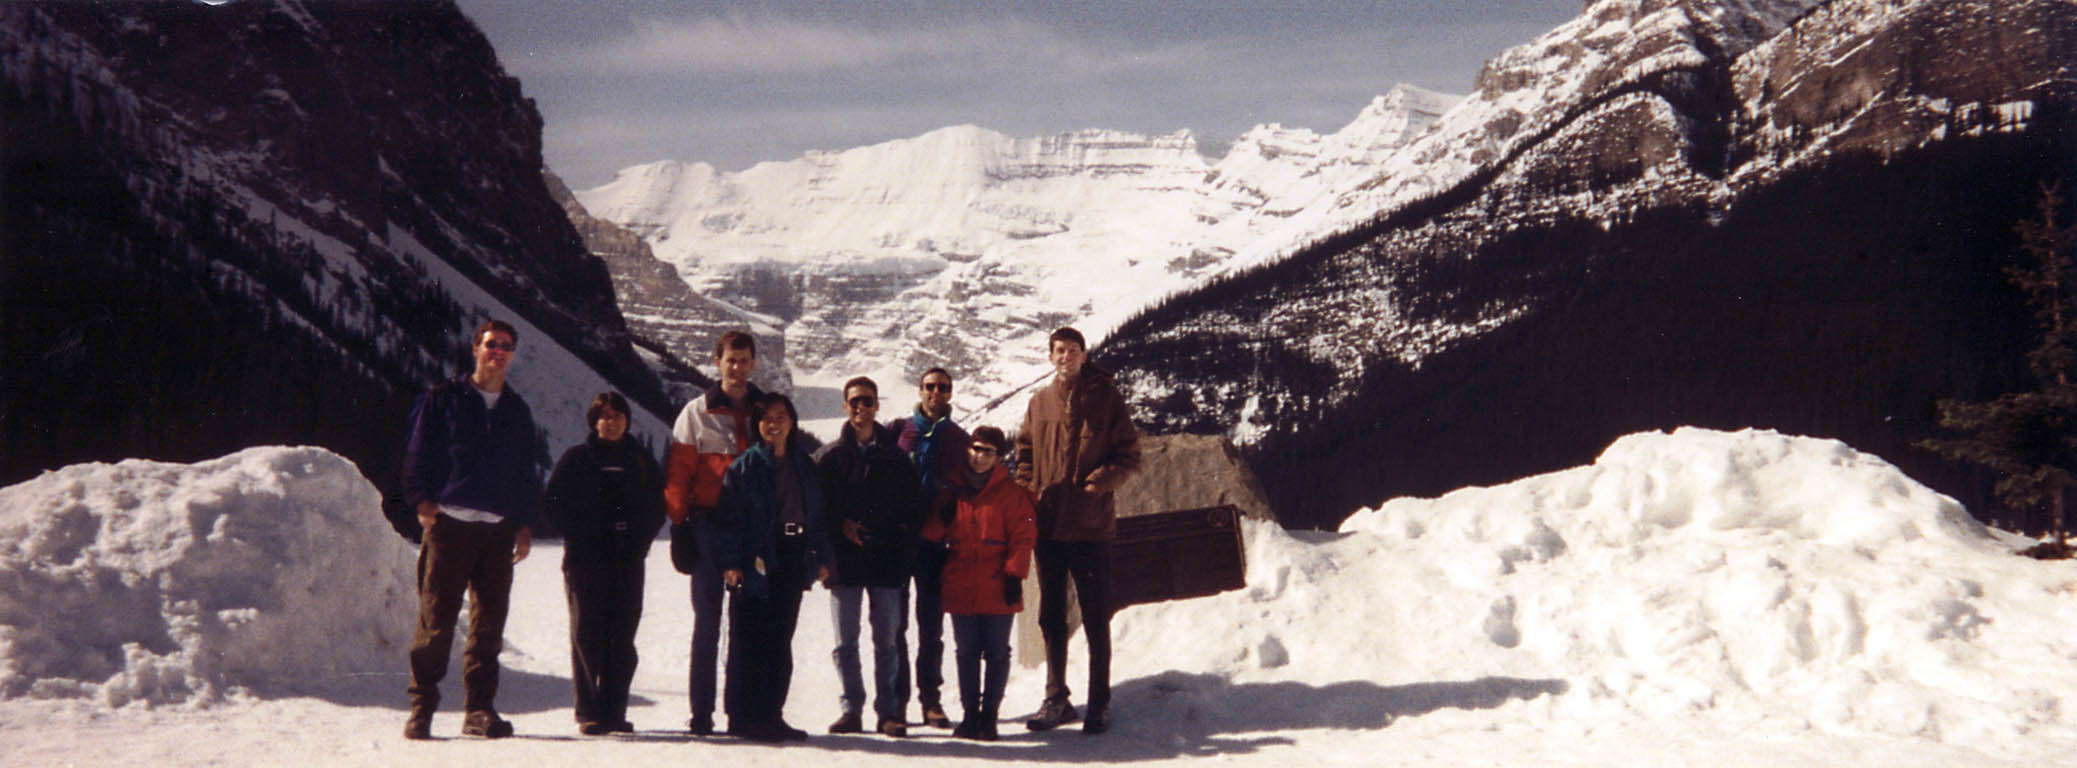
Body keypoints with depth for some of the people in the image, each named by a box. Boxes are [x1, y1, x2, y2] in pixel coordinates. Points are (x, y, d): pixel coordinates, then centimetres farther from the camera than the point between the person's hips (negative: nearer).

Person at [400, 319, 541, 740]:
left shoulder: (517, 411, 19)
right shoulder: (444, 400, 8)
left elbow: (527, 472, 22)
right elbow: (418, 453, 7)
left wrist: (525, 524, 14)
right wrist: (422, 499, -7)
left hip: (499, 528, 3)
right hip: (448, 521, -3)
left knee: (490, 620, 2)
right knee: (437, 616, -6)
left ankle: (479, 709, 7)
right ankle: (421, 706, 2)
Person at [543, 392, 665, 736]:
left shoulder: (641, 460, 14)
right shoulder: (577, 458, 7)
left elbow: (657, 507, 14)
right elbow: (553, 504, 3)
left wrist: (640, 538, -2)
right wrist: (580, 535, -8)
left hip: (628, 561, 2)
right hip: (586, 560, -2)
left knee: (622, 636, 0)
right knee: (586, 634, -5)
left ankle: (615, 711, 6)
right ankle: (588, 712, -2)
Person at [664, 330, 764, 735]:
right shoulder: (697, 413, 6)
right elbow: (678, 473, 2)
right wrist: (680, 523, -8)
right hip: (710, 526, -2)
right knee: (708, 621, 0)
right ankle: (701, 711, 3)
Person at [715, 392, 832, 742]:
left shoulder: (805, 466, 14)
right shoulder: (745, 466, -1)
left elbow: (818, 513, 17)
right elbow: (728, 517, -5)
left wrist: (822, 556, 10)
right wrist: (730, 562, -14)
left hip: (793, 563, 5)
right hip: (756, 563, -5)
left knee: (779, 641, 9)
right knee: (750, 641, -4)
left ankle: (770, 715, 16)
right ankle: (743, 717, 2)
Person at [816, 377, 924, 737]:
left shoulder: (895, 455, 9)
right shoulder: (831, 455, 7)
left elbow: (913, 505, 12)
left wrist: (905, 535, -2)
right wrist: (841, 524, -9)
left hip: (887, 558, 0)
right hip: (845, 558, 0)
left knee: (888, 640, 1)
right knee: (845, 641, 1)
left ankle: (888, 712, 6)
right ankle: (851, 709, 9)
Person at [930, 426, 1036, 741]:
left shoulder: (1010, 493, -1)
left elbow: (1023, 536, -5)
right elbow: (935, 530, 22)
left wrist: (1014, 575, -10)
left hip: (996, 590, -3)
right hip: (961, 590, 3)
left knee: (996, 653, 2)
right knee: (967, 653, 7)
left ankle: (989, 714, 12)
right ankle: (969, 713, 15)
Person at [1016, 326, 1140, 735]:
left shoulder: (1106, 398, -1)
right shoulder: (1039, 403, 10)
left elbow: (1129, 454, 0)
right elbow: (1025, 453, 17)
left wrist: (1101, 480, -16)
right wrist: (1029, 489, 0)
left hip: (1091, 526, -4)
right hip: (1048, 526, 4)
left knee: (1096, 618, 2)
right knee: (1051, 616, 11)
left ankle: (1099, 704, 10)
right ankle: (1056, 699, 21)